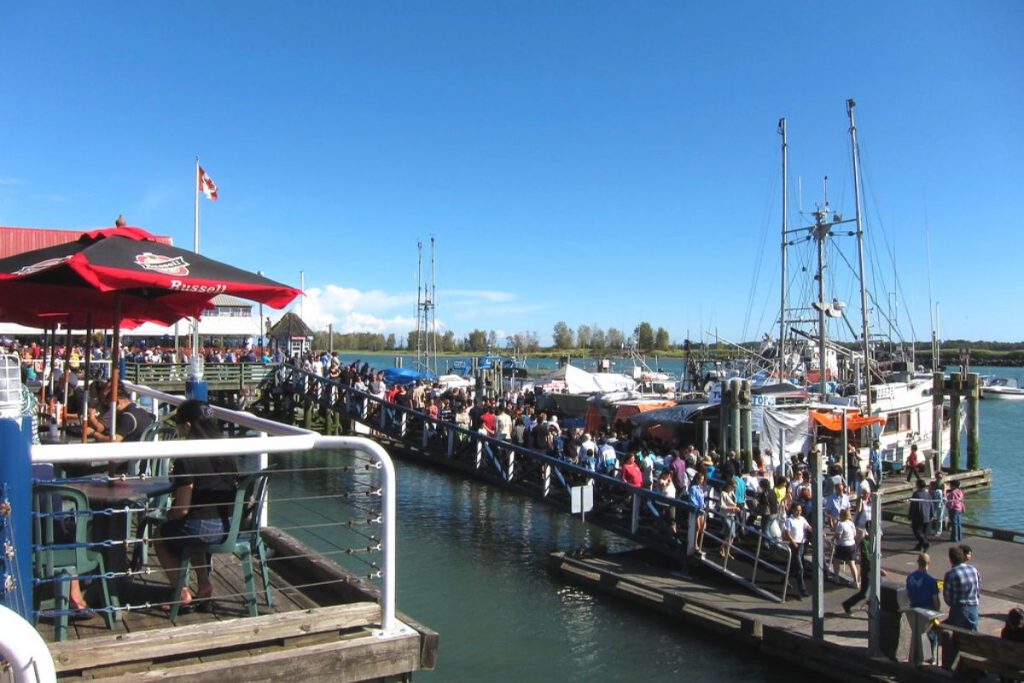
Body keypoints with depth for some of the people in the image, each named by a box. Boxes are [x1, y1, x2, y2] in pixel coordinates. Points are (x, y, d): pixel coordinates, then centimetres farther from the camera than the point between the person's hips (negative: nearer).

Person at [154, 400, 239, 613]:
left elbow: (182, 509, -16)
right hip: (230, 526, 7)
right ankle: (204, 586, 28)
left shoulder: (187, 459, -16)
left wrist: (166, 516, 8)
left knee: (161, 535, 22)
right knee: (188, 532, 36)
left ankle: (183, 593, 21)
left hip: (205, 528, -7)